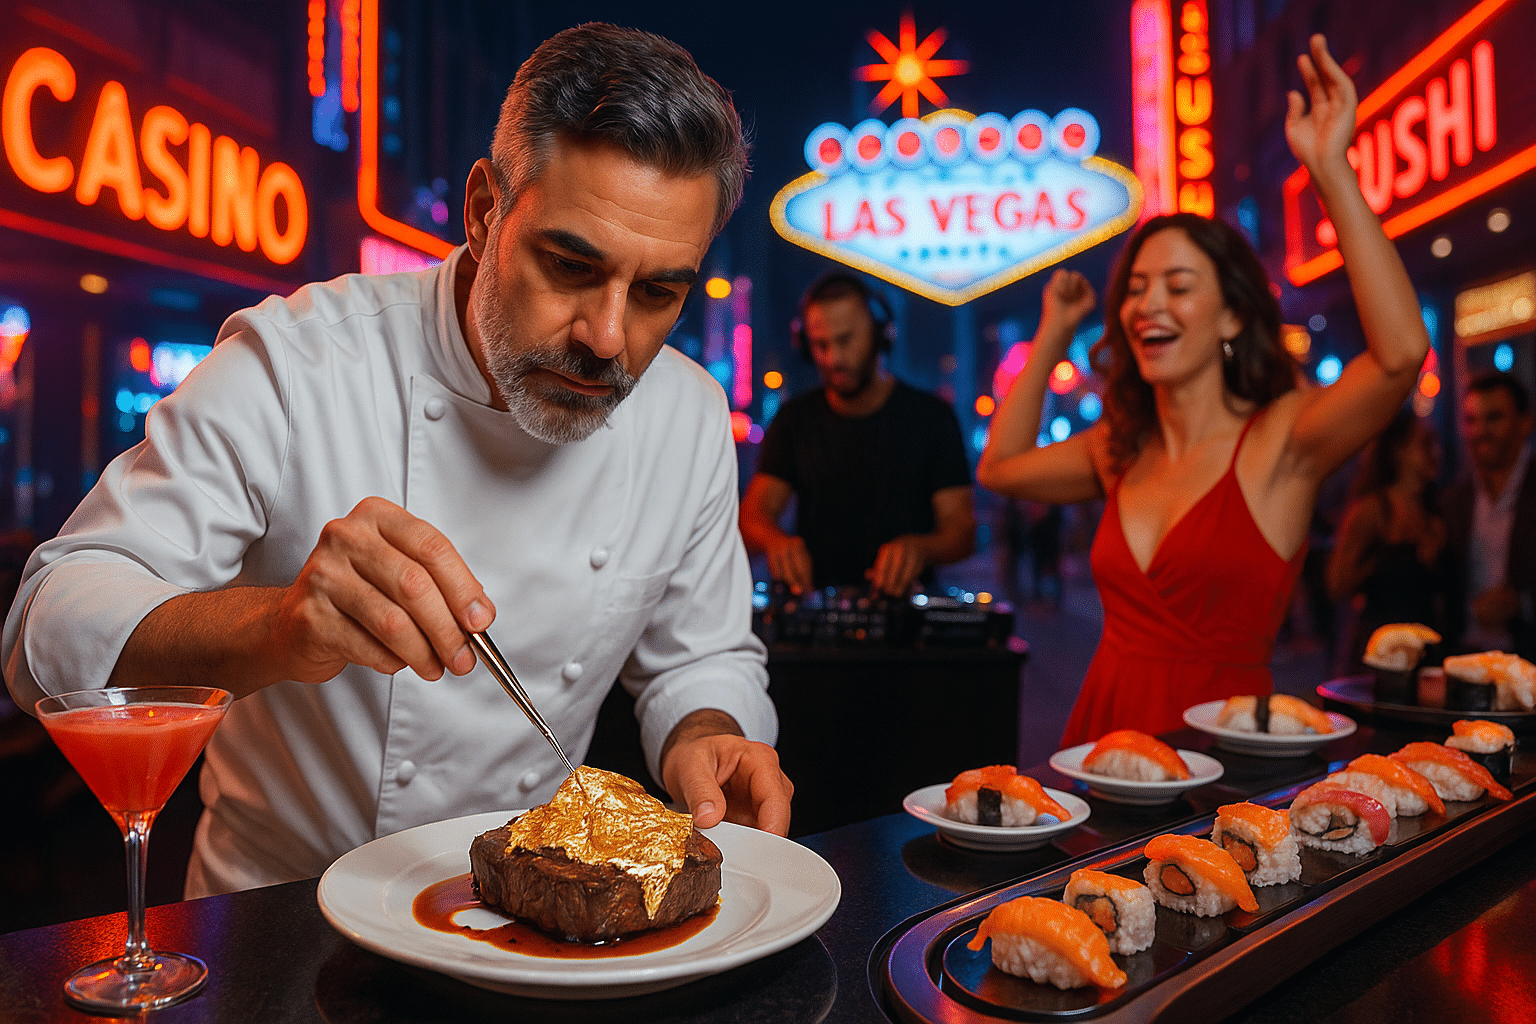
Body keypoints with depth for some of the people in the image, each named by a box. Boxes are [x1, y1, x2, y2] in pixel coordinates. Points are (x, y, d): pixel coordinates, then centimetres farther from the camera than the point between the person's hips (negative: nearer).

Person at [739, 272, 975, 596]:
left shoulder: (931, 416, 4)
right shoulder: (795, 419, 9)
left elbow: (962, 530, -1)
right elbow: (754, 513, 1)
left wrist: (920, 547, -24)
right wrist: (776, 541, -23)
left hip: (903, 603, -1)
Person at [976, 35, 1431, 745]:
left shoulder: (1278, 440, -6)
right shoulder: (1120, 449, 9)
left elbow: (1400, 352, -22)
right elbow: (1000, 466, 20)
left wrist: (1331, 170, -21)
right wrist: (1052, 334, 18)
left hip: (1220, 736, -3)